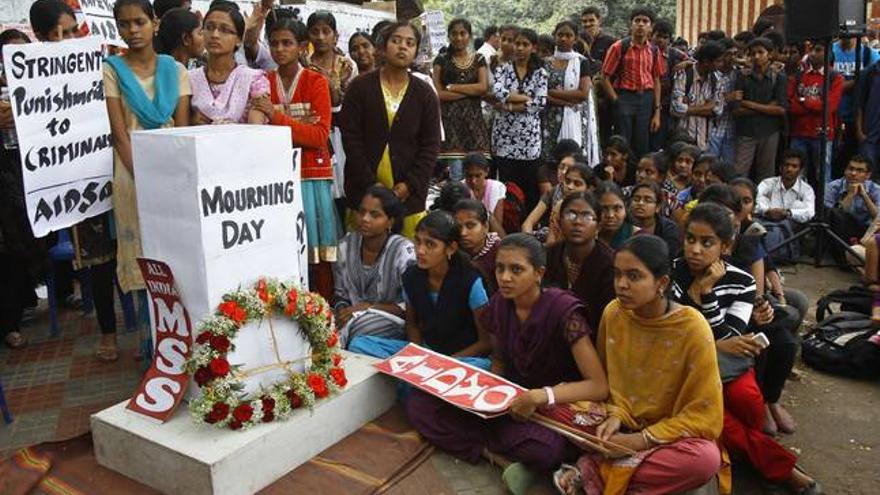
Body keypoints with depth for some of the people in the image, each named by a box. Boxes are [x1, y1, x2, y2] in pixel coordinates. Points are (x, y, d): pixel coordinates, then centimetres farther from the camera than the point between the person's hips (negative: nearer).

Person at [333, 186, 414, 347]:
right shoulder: (345, 246, -1)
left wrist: (368, 307, -19)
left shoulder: (404, 251, -15)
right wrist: (342, 312, -15)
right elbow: (340, 294, 7)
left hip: (391, 323, -3)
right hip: (352, 315, 3)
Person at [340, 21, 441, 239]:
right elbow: (350, 138, -2)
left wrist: (410, 185, -8)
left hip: (409, 194, 1)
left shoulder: (425, 94, 7)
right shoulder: (360, 87, 3)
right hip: (363, 190, -1)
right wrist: (371, 185, -10)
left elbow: (431, 145, 4)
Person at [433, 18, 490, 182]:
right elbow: (438, 93, -3)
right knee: (456, 172, -10)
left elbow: (483, 87, -1)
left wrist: (452, 87, -4)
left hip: (474, 119, 2)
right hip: (450, 118, -2)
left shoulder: (479, 60, 15)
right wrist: (471, 91, -4)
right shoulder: (441, 60, 8)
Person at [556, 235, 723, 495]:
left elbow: (703, 414, -15)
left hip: (672, 433, -2)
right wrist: (616, 415, -13)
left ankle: (591, 472, -23)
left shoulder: (692, 329, -19)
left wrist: (642, 440, -20)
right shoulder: (613, 313, -7)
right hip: (626, 426, 2)